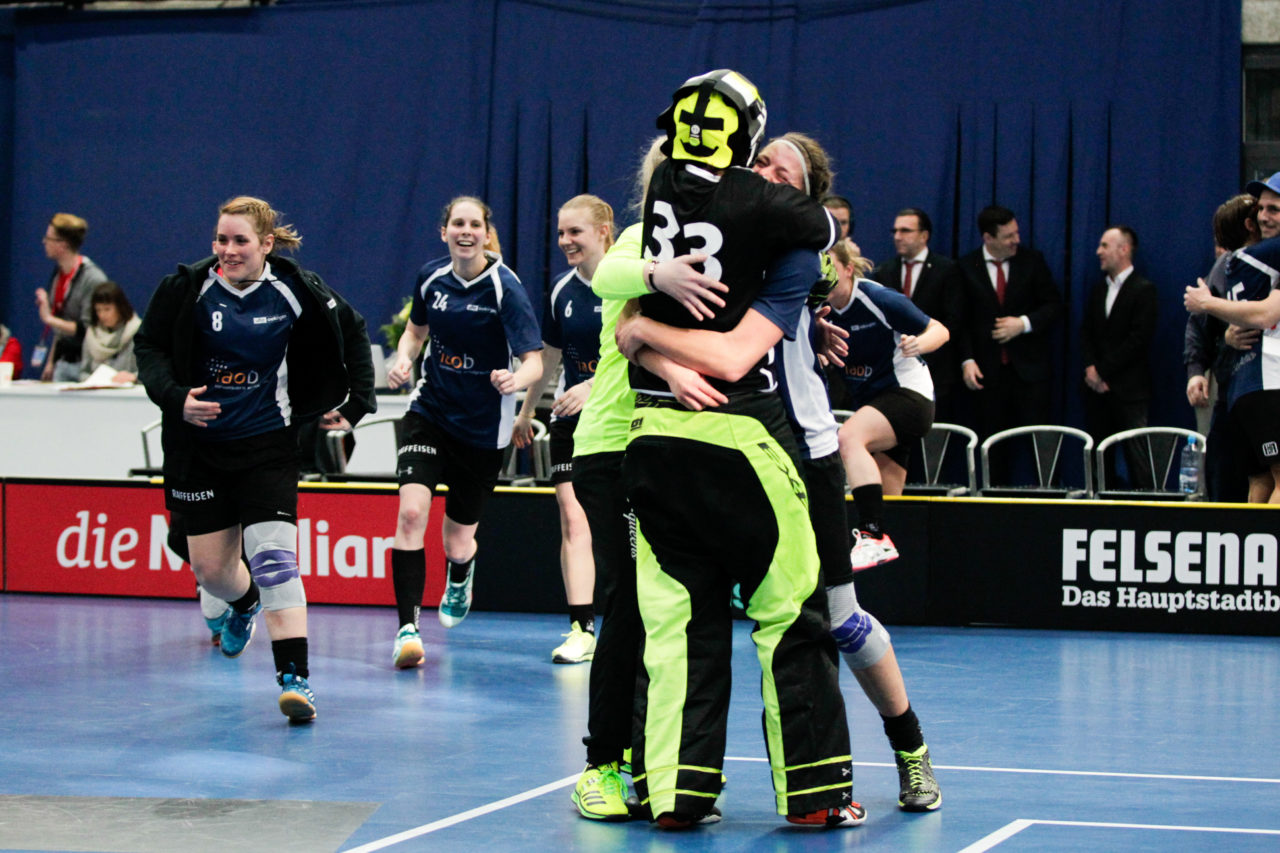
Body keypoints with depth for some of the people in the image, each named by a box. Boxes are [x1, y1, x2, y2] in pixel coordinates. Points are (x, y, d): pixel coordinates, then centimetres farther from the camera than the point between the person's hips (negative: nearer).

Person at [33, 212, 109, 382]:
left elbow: (87, 328, -19)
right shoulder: (59, 274, 9)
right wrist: (51, 362, 18)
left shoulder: (93, 278, -15)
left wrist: (49, 319, -20)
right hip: (63, 362, 7)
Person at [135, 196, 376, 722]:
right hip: (199, 446, 2)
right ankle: (244, 603, 48)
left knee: (273, 555, -17)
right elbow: (148, 346, 1)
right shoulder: (190, 288, -9)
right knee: (209, 568, 10)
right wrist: (174, 398, -16)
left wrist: (356, 404, 3)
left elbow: (352, 334, 8)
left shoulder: (295, 291, -9)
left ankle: (295, 678, -19)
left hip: (268, 445, -2)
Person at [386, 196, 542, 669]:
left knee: (456, 542, 9)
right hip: (429, 410, 2)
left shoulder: (505, 288, -16)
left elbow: (534, 361, -20)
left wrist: (517, 379, -42)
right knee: (411, 510, -22)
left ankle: (460, 576, 48)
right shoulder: (431, 276, -3)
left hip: (483, 427, -2)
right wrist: (404, 359, -4)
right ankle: (407, 627, -19)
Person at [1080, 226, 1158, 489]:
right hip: (1097, 388, 7)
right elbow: (1085, 332, 14)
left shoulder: (1143, 290, -5)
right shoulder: (1099, 290, 17)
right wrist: (1090, 368, -4)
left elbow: (1138, 339, -12)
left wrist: (1103, 371, -11)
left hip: (1129, 389, -7)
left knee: (1137, 457, -10)